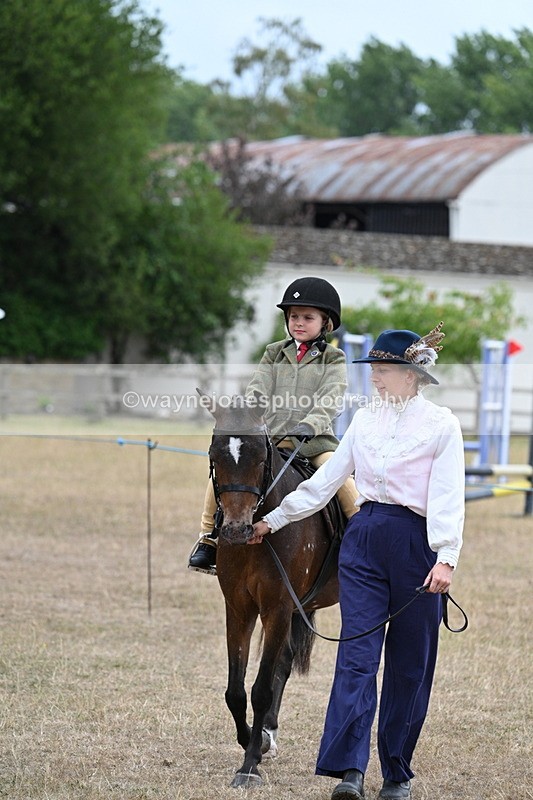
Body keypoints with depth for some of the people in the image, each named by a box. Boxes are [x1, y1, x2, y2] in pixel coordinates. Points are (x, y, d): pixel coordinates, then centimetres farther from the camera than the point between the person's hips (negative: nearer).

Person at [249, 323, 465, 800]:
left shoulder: (441, 425, -3)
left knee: (409, 664, 4)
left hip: (415, 542, -4)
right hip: (363, 540, 4)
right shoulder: (366, 420, 11)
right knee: (357, 653, -8)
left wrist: (446, 559, -22)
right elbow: (324, 481, 17)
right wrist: (274, 520, 17)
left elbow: (448, 497, -11)